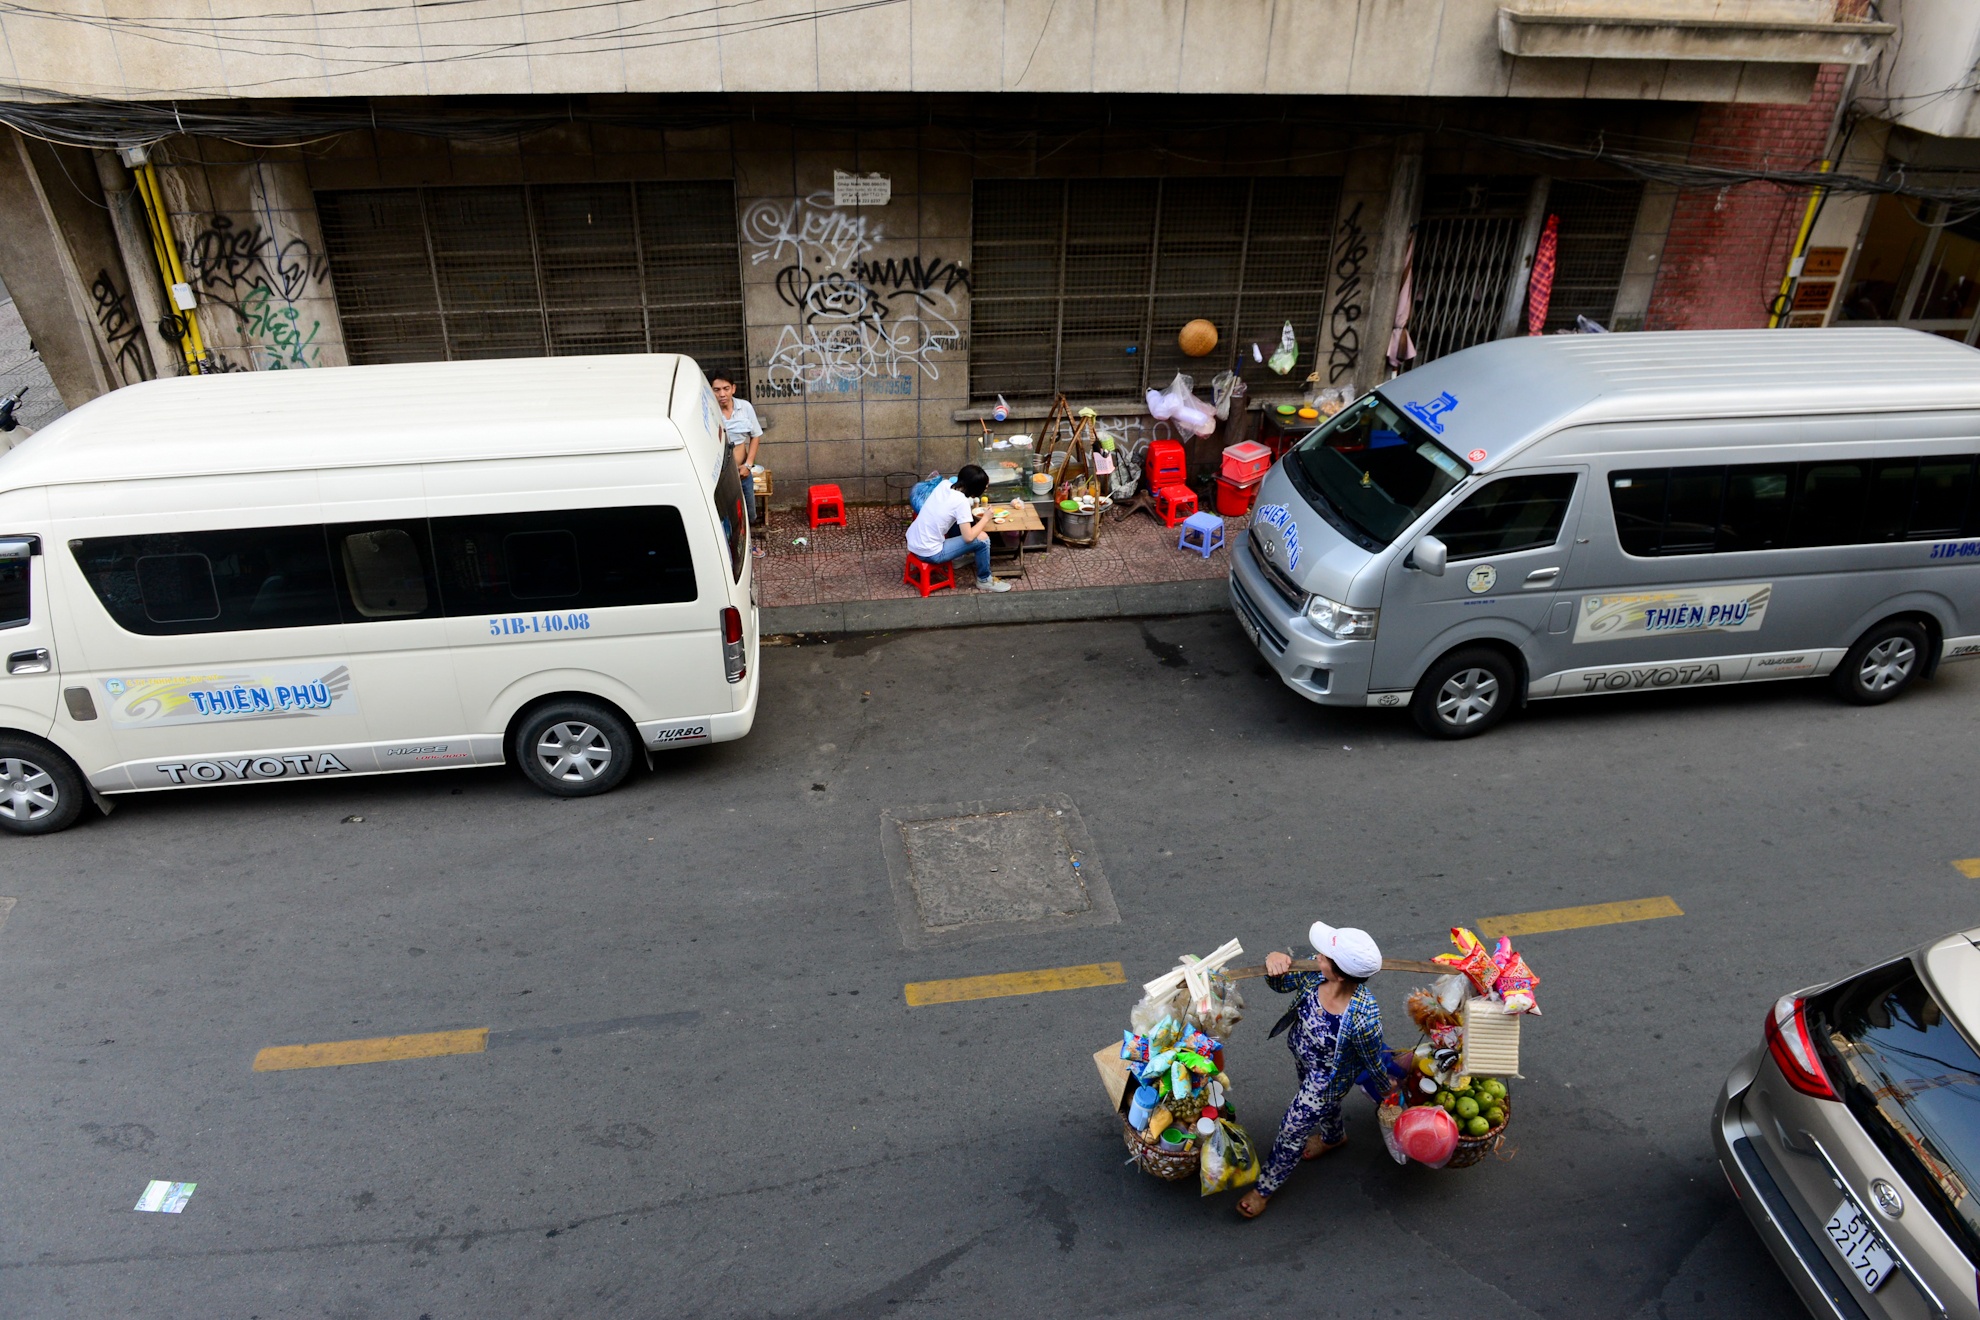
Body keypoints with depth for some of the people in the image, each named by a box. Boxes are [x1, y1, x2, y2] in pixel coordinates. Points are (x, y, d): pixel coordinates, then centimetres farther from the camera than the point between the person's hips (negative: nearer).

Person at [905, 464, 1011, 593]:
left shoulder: (945, 484, -1)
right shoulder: (961, 501, -20)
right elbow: (968, 537, -18)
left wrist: (982, 483, 14)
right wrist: (985, 518, -3)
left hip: (912, 541, 8)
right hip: (929, 553, -8)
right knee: (982, 539, -3)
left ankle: (960, 554, 39)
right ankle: (984, 581, 15)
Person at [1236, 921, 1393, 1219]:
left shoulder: (1363, 1018, -44)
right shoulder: (1316, 973, -29)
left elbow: (1373, 1061, -23)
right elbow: (1281, 983, -11)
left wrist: (1386, 1089, -3)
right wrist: (1276, 960, -34)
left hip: (1327, 1079, -6)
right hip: (1302, 1056, 6)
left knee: (1292, 1133, 17)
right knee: (1323, 1105, 37)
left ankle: (1266, 1187, 45)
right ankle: (1334, 1137, 72)